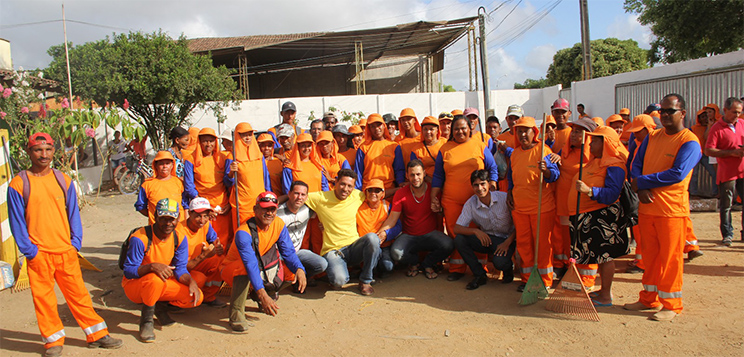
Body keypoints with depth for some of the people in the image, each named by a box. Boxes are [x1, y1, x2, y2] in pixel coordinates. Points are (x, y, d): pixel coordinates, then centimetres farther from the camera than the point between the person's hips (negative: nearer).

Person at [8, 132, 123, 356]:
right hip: (39, 254, -2)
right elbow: (16, 221, -1)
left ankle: (97, 334, 17)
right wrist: (29, 251, -7)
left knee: (78, 294, 8)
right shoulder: (18, 184, -3)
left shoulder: (64, 180, 6)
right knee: (43, 298, 6)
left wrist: (75, 243, 2)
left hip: (66, 251, 2)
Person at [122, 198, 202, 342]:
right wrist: (152, 266, -41)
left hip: (163, 285, 5)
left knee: (197, 297, -17)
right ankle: (146, 319, -13)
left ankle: (160, 306, 10)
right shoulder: (140, 238, -22)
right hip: (134, 285, -5)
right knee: (155, 279, -41)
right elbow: (128, 271, -23)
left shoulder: (179, 239, -5)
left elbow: (180, 269, -6)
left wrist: (191, 282, -27)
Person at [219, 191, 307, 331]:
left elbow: (289, 252, -13)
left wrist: (299, 269, -35)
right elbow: (251, 264, -40)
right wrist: (262, 294, -51)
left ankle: (254, 294, 7)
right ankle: (236, 315, -27)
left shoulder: (278, 224, -10)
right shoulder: (244, 232, -29)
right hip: (231, 271, -6)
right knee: (244, 267, -37)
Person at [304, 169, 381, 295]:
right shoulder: (321, 198, -5)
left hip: (354, 246, 3)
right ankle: (338, 268, 9)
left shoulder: (357, 196, 4)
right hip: (332, 250, -3)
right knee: (339, 280, -33)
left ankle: (365, 280, -9)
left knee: (372, 238, -31)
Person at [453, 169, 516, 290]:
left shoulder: (504, 198, -15)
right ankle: (480, 275, -5)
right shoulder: (470, 203, -9)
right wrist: (475, 231, -31)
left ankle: (508, 269, 9)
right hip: (485, 239, 3)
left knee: (499, 262, -34)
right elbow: (457, 228, -13)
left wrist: (507, 243, -21)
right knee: (459, 240, -21)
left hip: (505, 239, -3)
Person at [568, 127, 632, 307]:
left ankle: (606, 297, 8)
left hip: (603, 217, -9)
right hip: (588, 217, 9)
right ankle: (604, 290, 28)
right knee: (600, 255, 16)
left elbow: (612, 193, -26)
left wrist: (589, 191, -35)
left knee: (605, 255, -1)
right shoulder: (594, 162, 16)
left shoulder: (614, 165, -14)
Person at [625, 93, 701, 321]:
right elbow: (636, 165, 8)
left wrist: (641, 182, -13)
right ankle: (649, 299, 26)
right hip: (647, 207, 6)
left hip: (672, 209, -6)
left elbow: (677, 174, -19)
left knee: (670, 257, 1)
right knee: (650, 255, 14)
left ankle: (671, 305, 14)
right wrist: (641, 189, -11)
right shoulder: (652, 137, 11)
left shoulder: (690, 142, -9)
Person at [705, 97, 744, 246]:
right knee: (726, 205, 3)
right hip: (727, 173, -5)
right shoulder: (717, 128, -7)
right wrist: (732, 153, -18)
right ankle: (727, 234, 13)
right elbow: (708, 150, -14)